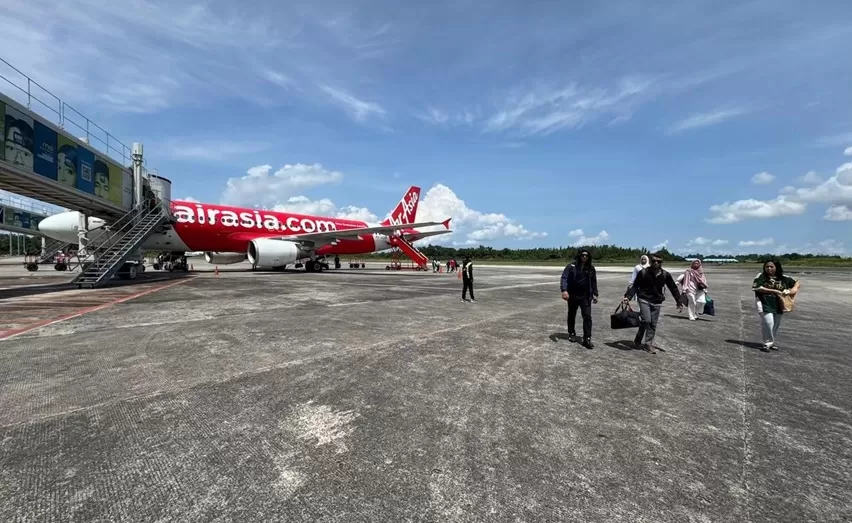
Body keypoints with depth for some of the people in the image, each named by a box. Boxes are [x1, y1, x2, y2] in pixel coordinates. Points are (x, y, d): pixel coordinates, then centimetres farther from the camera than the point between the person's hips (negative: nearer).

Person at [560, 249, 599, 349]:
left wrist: (595, 294, 9)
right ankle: (571, 333, 34)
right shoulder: (571, 266, -6)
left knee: (587, 316, -7)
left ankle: (587, 339, -3)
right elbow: (564, 277, -13)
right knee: (571, 315, 14)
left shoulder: (591, 268, 5)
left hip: (585, 297, 1)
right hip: (572, 296, -1)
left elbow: (593, 282, 14)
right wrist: (564, 290, -26)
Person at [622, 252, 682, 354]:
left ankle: (648, 344, 15)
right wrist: (628, 297, -16)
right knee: (646, 320, -15)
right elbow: (635, 286, -4)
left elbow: (673, 288, 8)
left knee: (653, 324, 5)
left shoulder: (665, 275, -2)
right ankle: (637, 340, 5)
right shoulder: (643, 272, -10)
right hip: (644, 299, -3)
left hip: (657, 302, 4)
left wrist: (679, 302, 5)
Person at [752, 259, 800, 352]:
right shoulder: (761, 276, -6)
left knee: (776, 324, 12)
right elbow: (756, 287, -17)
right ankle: (767, 343, 2)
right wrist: (774, 291, -17)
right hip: (765, 304, -5)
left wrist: (795, 288, -7)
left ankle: (771, 342, 29)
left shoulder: (783, 278, 6)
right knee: (768, 323, -13)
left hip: (778, 305, 5)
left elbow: (796, 282, 16)